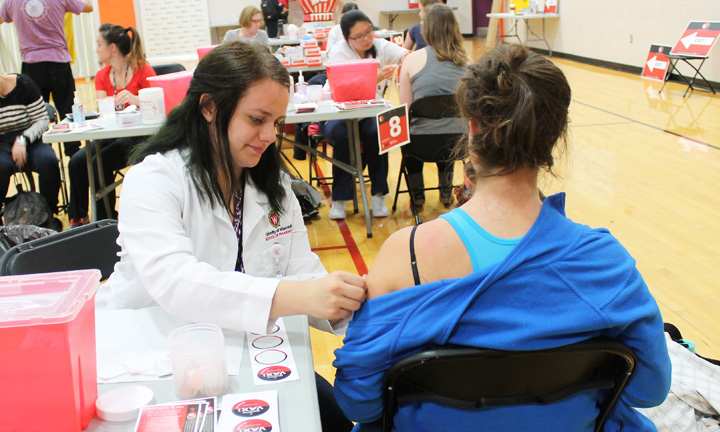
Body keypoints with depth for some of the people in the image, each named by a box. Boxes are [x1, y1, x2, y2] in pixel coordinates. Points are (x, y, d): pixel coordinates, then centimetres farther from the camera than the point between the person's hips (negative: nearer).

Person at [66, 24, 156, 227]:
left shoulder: (142, 70, -4)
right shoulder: (102, 76, 12)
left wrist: (135, 100, -34)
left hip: (139, 135, -5)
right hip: (111, 134, 6)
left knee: (100, 163, -25)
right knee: (77, 161, -18)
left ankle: (107, 220, -7)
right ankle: (77, 218, -4)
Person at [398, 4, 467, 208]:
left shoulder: (413, 59, -6)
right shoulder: (464, 61, 3)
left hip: (423, 145, -3)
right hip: (458, 144, 3)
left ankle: (417, 193, 36)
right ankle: (446, 191, 42)